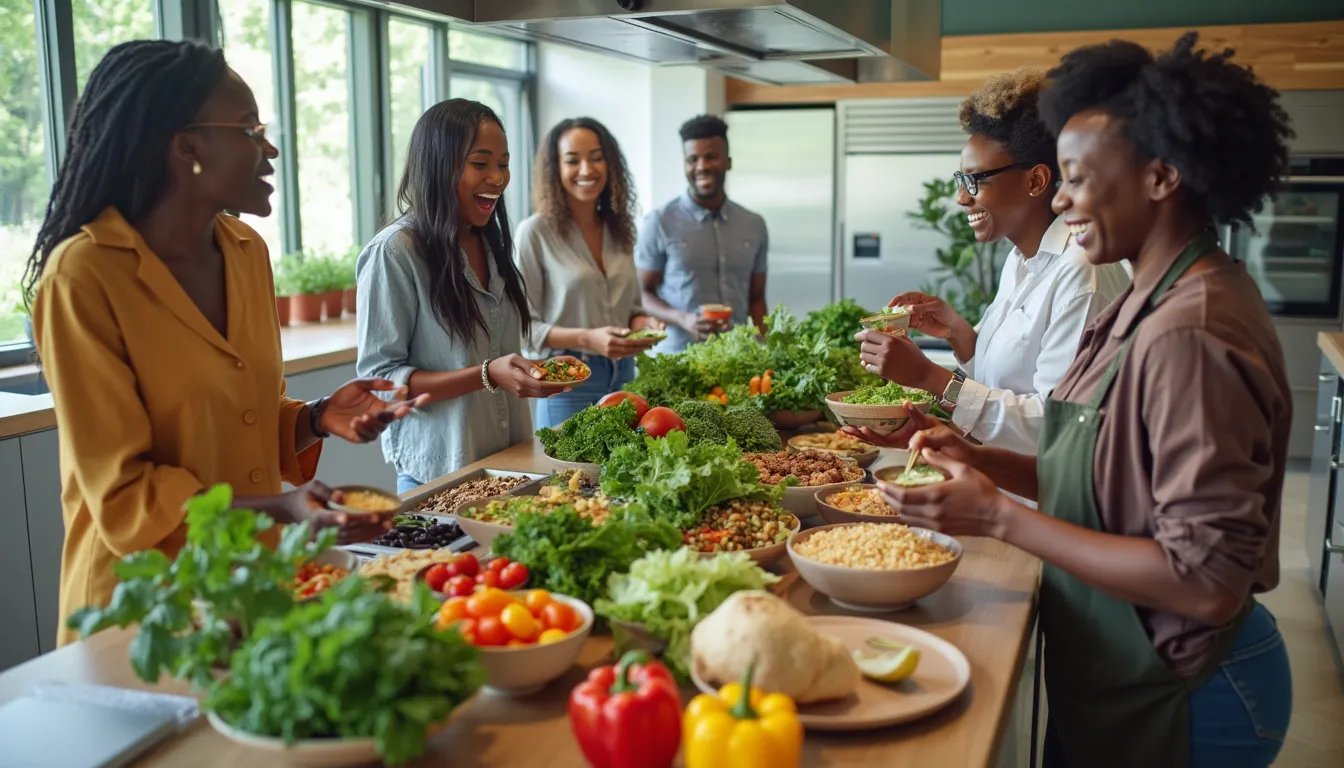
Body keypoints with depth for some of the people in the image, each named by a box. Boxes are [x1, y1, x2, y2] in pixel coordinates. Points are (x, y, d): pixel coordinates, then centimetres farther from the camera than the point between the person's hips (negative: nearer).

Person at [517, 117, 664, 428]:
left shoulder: (620, 228, 8)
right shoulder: (535, 232, -9)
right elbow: (524, 325, -11)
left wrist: (642, 323, -5)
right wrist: (587, 339, -24)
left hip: (623, 376, 6)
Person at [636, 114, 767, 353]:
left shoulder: (754, 225, 8)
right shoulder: (660, 223, -4)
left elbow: (756, 299, 14)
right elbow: (643, 294, -2)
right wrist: (683, 319, -19)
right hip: (678, 357, -3)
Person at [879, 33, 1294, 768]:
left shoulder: (1189, 335, -26)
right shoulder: (1154, 301, 3)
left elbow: (1206, 581, -26)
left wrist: (999, 516, -25)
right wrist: (981, 460, -4)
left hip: (1168, 703, -8)